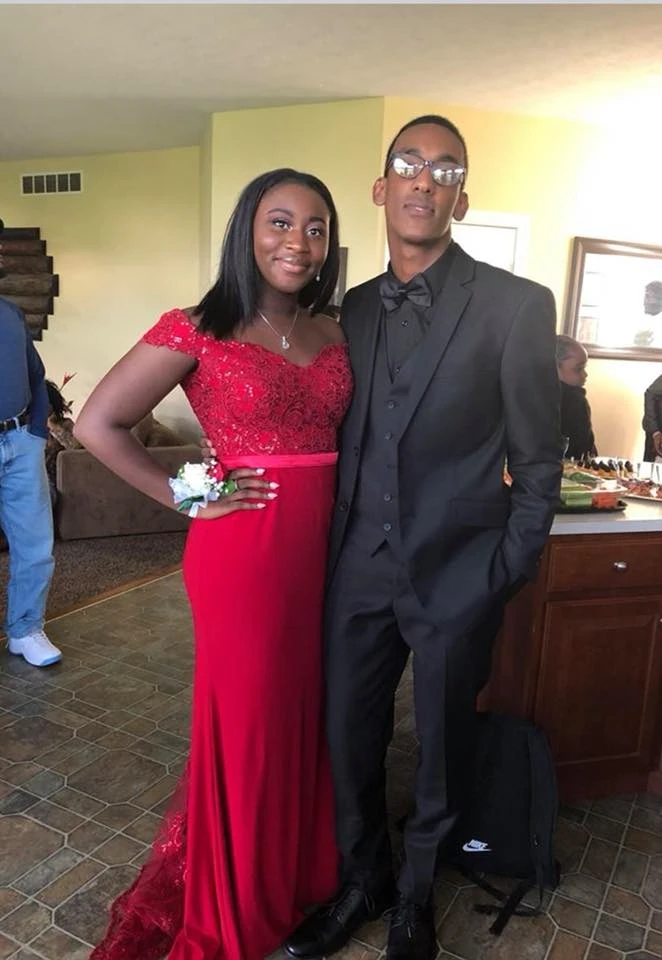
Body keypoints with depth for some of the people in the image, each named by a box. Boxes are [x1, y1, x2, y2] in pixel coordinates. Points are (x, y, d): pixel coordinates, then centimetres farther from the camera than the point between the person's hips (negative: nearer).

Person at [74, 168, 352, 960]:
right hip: (243, 548, -5)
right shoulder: (201, 330, -8)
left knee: (304, 707, 16)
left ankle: (298, 866, 44)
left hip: (324, 545, 5)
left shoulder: (333, 336, 9)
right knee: (244, 717, 10)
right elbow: (98, 425, -8)